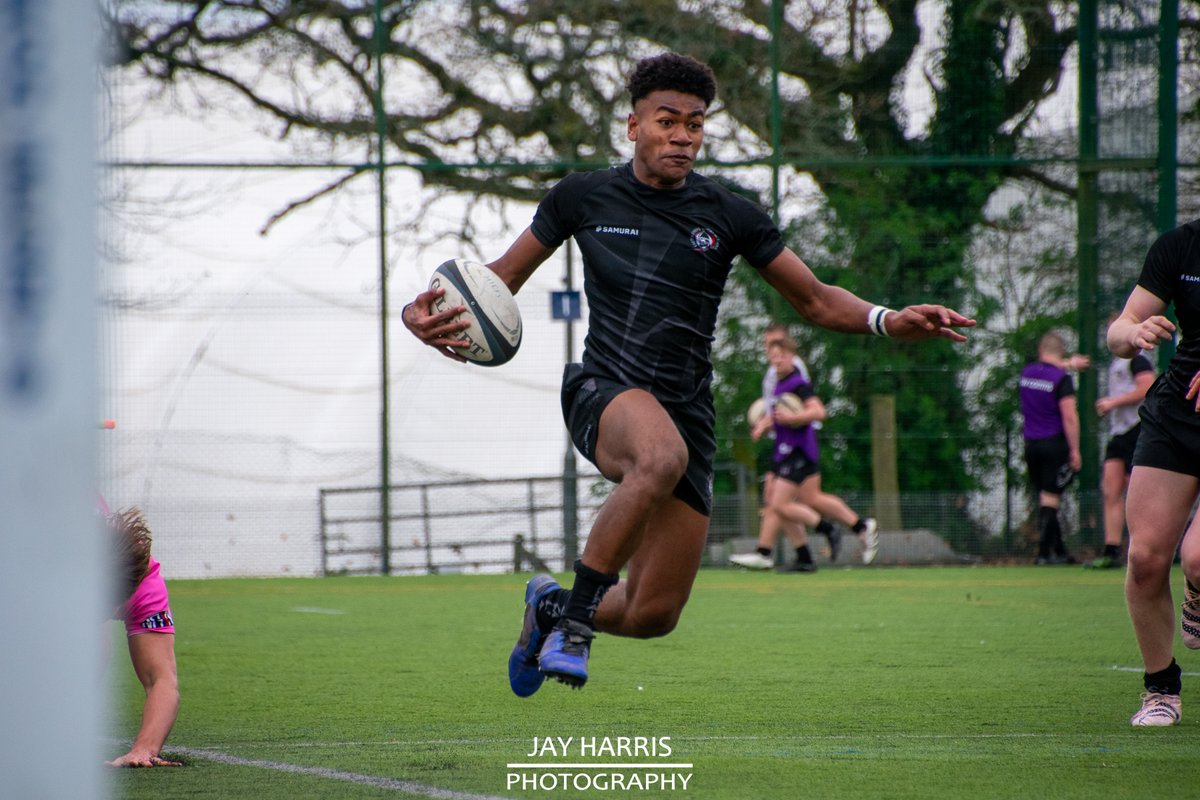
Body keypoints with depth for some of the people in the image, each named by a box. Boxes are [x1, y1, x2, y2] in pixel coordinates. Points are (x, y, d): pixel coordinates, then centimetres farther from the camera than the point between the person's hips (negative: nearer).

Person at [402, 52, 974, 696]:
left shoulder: (728, 217, 3)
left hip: (686, 416, 3)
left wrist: (888, 321, -10)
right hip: (604, 393, -3)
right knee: (662, 455, -41)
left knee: (653, 615, -2)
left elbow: (817, 302, 9)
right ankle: (576, 615, -27)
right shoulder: (582, 198, 4)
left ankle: (551, 607, 33)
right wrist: (427, 311, -5)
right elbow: (503, 277, 15)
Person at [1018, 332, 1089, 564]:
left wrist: (1069, 364, 45)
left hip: (1031, 444, 6)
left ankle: (1059, 551, 16)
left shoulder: (1027, 372, 7)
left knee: (1045, 498, 11)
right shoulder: (1061, 379, -12)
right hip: (1055, 443, -6)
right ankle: (1044, 552, -7)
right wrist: (1075, 450, -13)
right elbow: (1069, 417, -17)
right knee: (1050, 499, -4)